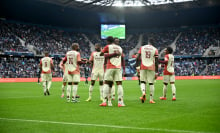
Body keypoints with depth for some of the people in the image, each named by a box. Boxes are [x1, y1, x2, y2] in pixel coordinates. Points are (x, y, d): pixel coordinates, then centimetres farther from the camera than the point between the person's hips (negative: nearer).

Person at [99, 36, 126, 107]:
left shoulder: (108, 46, 4)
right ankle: (120, 102, -6)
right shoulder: (119, 48, 18)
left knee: (106, 83, 2)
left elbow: (101, 54, 1)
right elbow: (122, 59, 20)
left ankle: (104, 101, -4)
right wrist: (124, 69, 23)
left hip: (110, 67, -3)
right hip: (118, 68, 3)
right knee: (119, 84, 0)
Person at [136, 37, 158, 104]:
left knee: (142, 81, 10)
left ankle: (143, 93, -19)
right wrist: (156, 72, 1)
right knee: (151, 83, 6)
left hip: (143, 67, 1)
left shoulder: (142, 48, 7)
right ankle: (151, 99, 8)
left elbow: (137, 58, 1)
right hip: (151, 68, -1)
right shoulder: (155, 50, 2)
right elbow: (156, 62, -1)